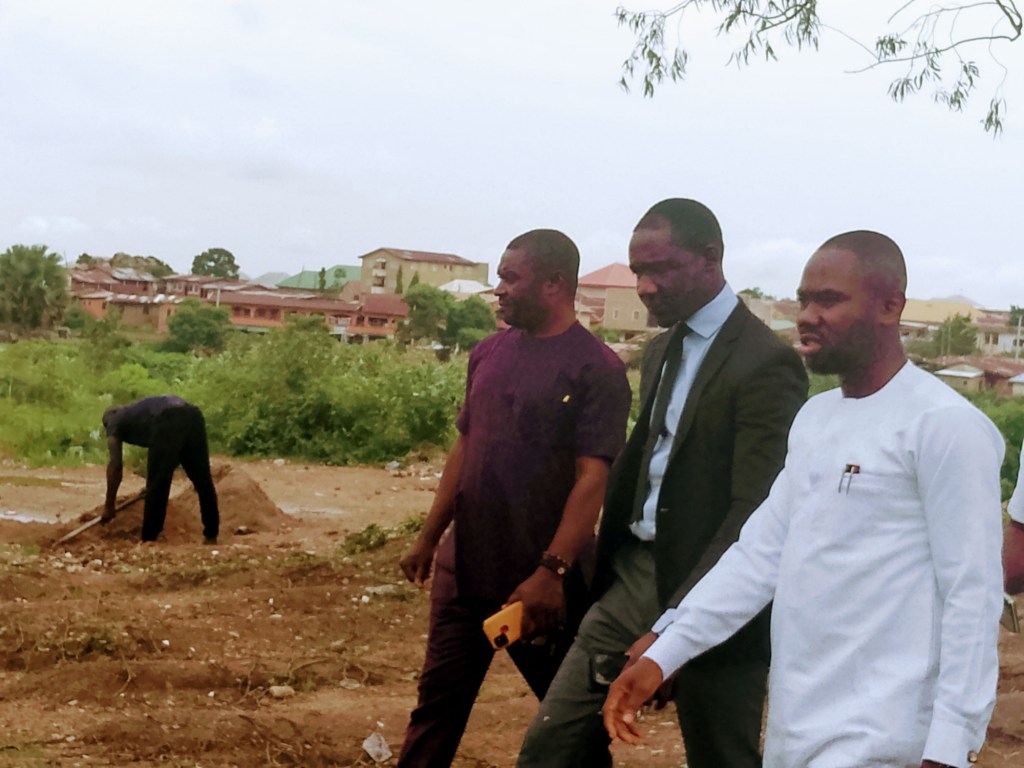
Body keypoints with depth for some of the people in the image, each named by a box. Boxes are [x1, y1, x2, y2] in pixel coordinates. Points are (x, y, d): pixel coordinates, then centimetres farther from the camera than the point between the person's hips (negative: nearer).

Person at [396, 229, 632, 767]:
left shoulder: (597, 369, -13)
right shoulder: (488, 354, 7)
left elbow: (592, 478, -18)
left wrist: (552, 571, -24)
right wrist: (429, 537, 14)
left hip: (541, 577, -5)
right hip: (463, 566, 6)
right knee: (438, 699, 10)